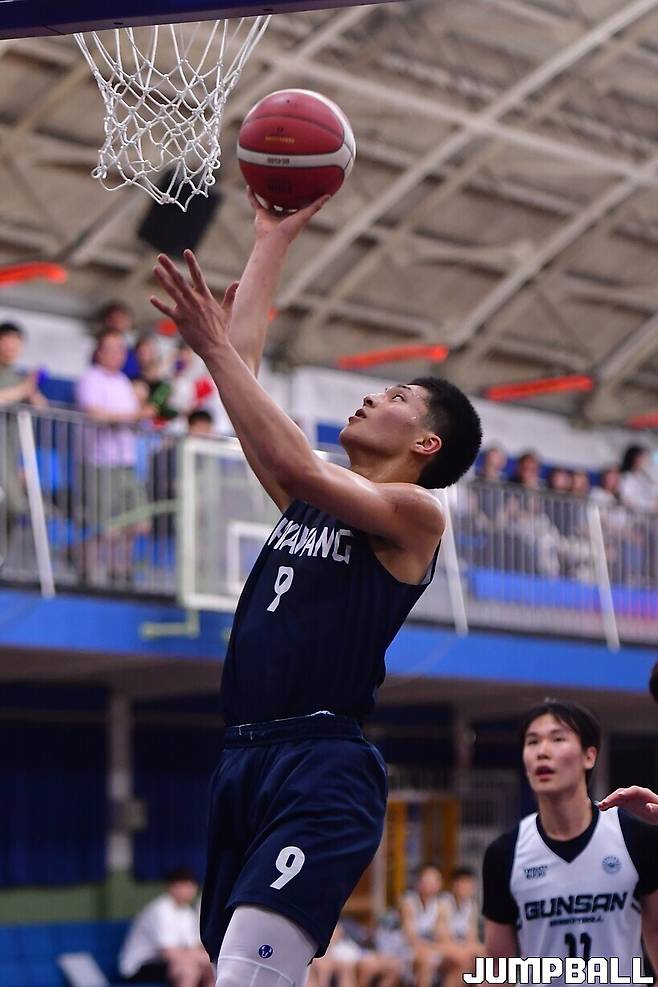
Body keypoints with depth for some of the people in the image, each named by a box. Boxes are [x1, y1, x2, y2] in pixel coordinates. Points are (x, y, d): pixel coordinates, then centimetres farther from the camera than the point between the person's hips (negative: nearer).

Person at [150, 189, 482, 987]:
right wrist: (274, 237, 23)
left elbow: (296, 467, -17)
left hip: (322, 764, -8)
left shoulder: (414, 512, 0)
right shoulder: (313, 492, 22)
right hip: (244, 756, 8)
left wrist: (214, 347, -16)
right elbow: (245, 367, 21)